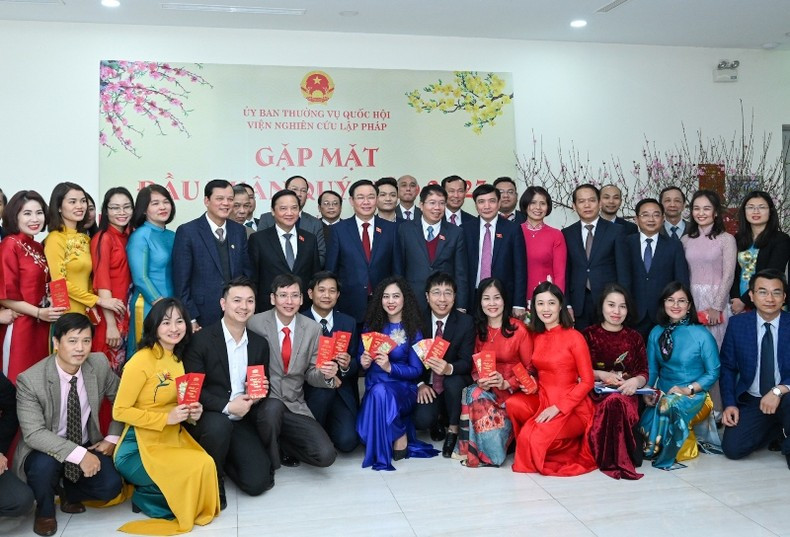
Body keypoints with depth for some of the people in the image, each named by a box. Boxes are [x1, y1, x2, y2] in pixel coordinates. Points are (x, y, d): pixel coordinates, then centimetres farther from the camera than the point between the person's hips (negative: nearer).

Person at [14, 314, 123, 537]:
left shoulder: (100, 364, -12)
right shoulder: (30, 380, -23)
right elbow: (34, 434, -27)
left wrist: (112, 438, -5)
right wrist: (78, 454, -34)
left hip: (88, 446, 3)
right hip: (45, 451, -3)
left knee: (110, 487, -19)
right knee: (44, 464, -35)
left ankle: (69, 493, 17)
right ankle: (45, 510, 0)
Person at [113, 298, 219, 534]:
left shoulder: (177, 359, 9)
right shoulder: (141, 361, -14)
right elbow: (120, 411, -14)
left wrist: (191, 411, -4)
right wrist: (167, 418, -21)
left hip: (172, 440, 7)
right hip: (140, 447, -7)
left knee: (207, 465, -17)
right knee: (198, 470, -25)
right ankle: (144, 498, 2)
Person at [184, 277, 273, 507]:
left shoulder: (260, 344, 6)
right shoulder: (201, 340, -9)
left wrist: (256, 394, -9)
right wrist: (227, 406, -23)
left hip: (242, 420, 4)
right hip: (208, 418, -4)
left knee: (258, 482, -12)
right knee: (219, 424, -39)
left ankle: (222, 460, 20)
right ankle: (212, 479, -9)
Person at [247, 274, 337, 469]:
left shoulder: (312, 329, 2)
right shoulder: (255, 323, -7)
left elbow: (311, 374, 6)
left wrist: (325, 375, -16)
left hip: (294, 406, 3)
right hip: (264, 403, -2)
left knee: (325, 455, -15)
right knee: (273, 407, -38)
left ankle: (281, 446, 15)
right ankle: (268, 460, -7)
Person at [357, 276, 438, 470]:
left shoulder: (412, 330, -1)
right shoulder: (372, 325, 7)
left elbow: (416, 370, -5)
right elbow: (361, 358, 11)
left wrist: (390, 367, -21)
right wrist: (364, 363, -13)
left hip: (402, 389, -2)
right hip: (373, 390, 2)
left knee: (380, 391, -37)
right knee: (365, 430, -28)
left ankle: (400, 436, -14)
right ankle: (401, 428, 1)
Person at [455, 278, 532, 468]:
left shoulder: (518, 329, -4)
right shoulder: (478, 329, 7)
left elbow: (530, 368, -4)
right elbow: (474, 364, 10)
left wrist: (507, 384, -20)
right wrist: (480, 380, -14)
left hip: (512, 391, -3)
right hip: (484, 388, 4)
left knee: (476, 396, -31)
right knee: (474, 394, -30)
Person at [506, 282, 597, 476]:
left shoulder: (574, 337, -10)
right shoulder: (536, 336, 7)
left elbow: (587, 381, -11)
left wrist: (557, 407, -19)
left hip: (571, 408, -5)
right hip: (541, 400, 5)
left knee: (535, 438, -29)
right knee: (513, 404, -26)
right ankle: (531, 444, -3)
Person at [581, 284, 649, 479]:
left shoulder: (634, 337, 14)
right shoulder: (588, 334, 8)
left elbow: (644, 373, 6)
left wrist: (635, 382, -18)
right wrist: (602, 375, -16)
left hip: (626, 394, 1)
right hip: (596, 393, -1)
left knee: (617, 402, -36)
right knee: (611, 403, -37)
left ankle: (623, 456, -20)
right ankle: (614, 457, -23)